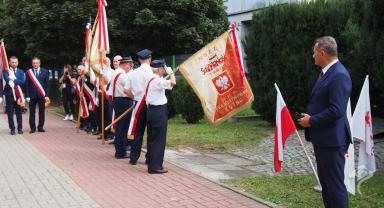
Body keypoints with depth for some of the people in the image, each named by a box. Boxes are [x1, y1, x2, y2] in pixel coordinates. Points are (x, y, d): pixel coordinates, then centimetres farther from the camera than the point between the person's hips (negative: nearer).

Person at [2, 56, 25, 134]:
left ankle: (20, 128, 13)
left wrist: (13, 79, -15)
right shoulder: (6, 71, 3)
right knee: (10, 113, 1)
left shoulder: (21, 72, 10)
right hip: (9, 94, -2)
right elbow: (6, 78, -17)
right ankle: (12, 129, 9)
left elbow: (22, 81, -5)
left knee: (19, 112, 5)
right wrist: (10, 82, -37)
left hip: (18, 94, 2)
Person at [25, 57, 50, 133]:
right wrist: (27, 96, -5)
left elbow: (47, 84, 2)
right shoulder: (29, 72, 3)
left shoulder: (45, 72, 4)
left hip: (41, 95, 1)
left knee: (42, 112, 4)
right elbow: (27, 85, 2)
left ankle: (40, 127, 13)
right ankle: (32, 128, 9)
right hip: (32, 95, 0)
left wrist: (47, 95, -5)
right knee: (32, 112, 2)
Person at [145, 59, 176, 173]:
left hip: (150, 109, 10)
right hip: (159, 111, -10)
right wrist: (171, 72, -10)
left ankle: (151, 164, 21)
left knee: (152, 138, 14)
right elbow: (173, 83, -27)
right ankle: (155, 166, -2)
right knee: (159, 139, -4)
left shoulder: (150, 79, 13)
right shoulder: (158, 80, -17)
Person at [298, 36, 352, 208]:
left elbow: (337, 110, -25)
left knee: (335, 184, -3)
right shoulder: (326, 72, 12)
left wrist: (312, 121, -16)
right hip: (322, 138, 10)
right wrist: (309, 117, 7)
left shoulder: (339, 75, -19)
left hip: (332, 140, -10)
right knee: (325, 182, 19)